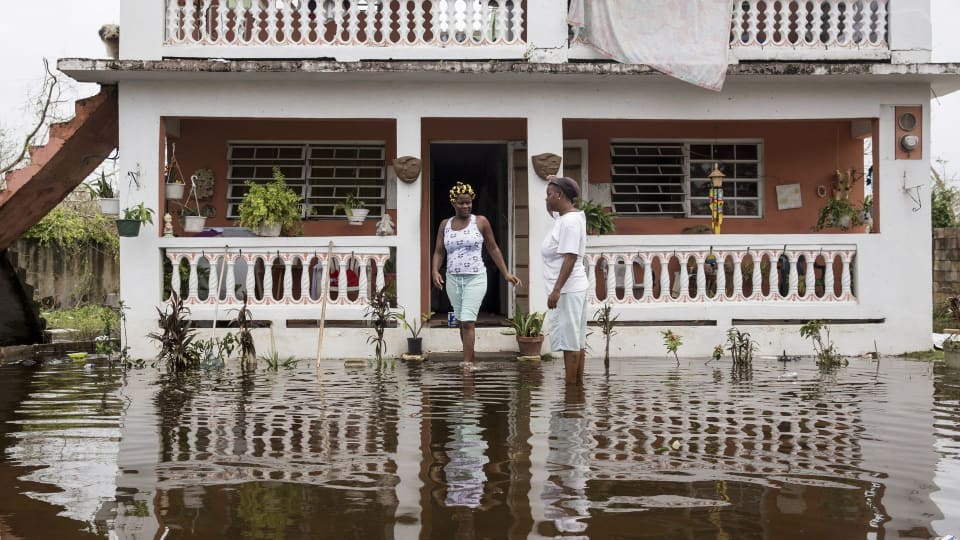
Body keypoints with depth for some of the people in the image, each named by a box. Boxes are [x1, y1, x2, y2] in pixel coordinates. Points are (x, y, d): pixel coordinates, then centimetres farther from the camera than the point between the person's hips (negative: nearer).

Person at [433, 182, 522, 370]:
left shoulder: (480, 222, 0)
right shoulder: (445, 225, 8)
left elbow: (493, 249, 5)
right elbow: (439, 252, 8)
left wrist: (506, 273, 3)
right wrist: (435, 271, -10)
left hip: (475, 278, -4)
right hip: (453, 279, 4)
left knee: (468, 321, -14)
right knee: (462, 322, 10)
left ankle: (467, 363, -14)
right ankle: (470, 360, 21)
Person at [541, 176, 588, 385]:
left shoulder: (570, 221, -17)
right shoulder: (564, 216, 13)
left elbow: (570, 258, -23)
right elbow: (551, 210, 37)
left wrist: (556, 290, -26)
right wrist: (552, 184, 22)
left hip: (566, 290, -10)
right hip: (572, 289, 10)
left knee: (570, 341, -8)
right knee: (576, 340, 11)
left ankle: (570, 384, -7)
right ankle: (578, 382, 16)